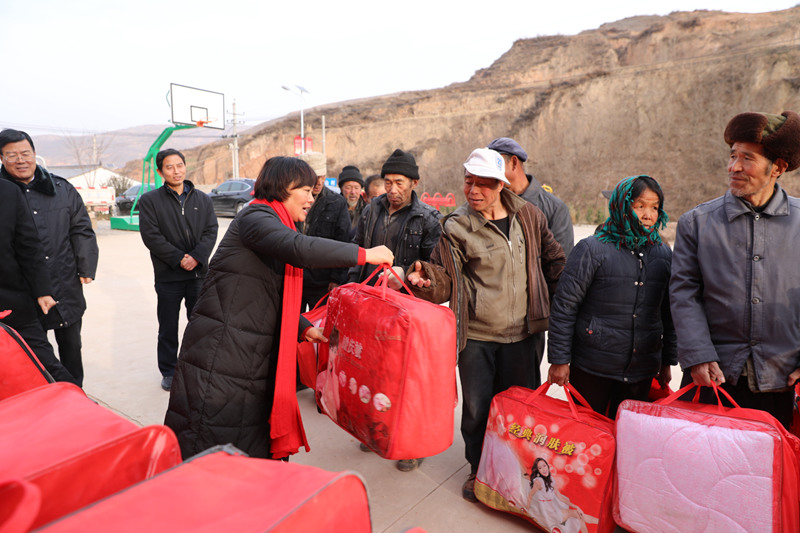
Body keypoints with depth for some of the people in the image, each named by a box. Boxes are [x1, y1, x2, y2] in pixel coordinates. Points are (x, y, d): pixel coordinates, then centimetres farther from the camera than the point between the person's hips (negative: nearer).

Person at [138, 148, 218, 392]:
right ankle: (168, 372, 25)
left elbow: (210, 231, 1)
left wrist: (196, 257, -14)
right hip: (168, 276, -2)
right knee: (168, 328, 9)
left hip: (199, 273, 2)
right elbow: (151, 236, -8)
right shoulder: (150, 200, 0)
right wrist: (179, 258, -15)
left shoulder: (203, 199, 9)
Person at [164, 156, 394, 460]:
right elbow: (300, 248, -34)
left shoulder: (272, 222, 18)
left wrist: (305, 329, 6)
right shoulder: (255, 218, -12)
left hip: (253, 355, 9)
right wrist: (364, 254, -26)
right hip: (221, 354, -9)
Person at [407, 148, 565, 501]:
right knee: (477, 407, 8)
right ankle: (478, 469, 34)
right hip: (475, 336, -2)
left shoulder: (528, 216, 3)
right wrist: (425, 278, -30)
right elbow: (446, 280, -9)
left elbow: (554, 262, 13)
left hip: (520, 333, 3)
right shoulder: (456, 227, -6)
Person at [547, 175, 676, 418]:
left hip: (642, 373, 4)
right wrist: (559, 360, -10)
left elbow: (668, 313, 15)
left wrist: (667, 361, 16)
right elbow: (563, 307, -9)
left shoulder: (664, 254, 7)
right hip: (592, 370, -4)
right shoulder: (592, 249, -9)